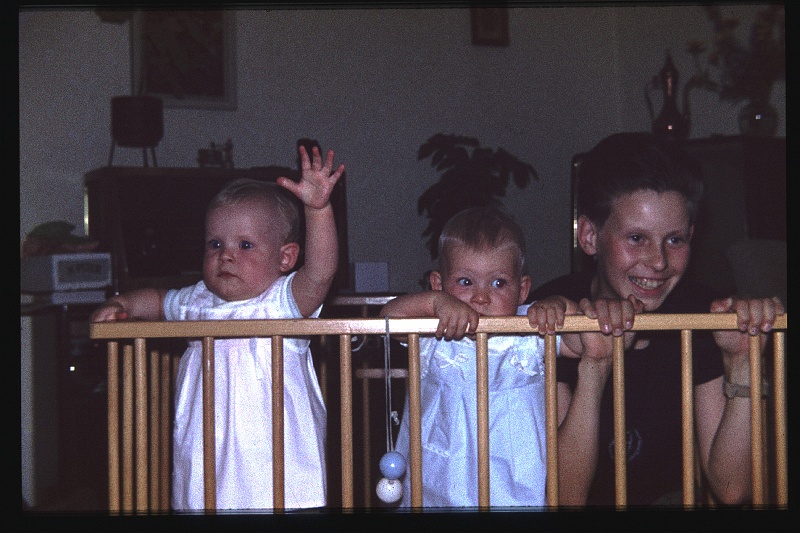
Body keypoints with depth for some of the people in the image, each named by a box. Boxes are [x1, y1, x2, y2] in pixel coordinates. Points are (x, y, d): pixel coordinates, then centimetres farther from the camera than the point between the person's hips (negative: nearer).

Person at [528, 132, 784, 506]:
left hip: (667, 499, 2)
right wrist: (593, 365, -30)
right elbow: (566, 496, -20)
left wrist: (741, 361, -22)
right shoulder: (553, 317, -16)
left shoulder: (702, 314, -8)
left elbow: (731, 490, -12)